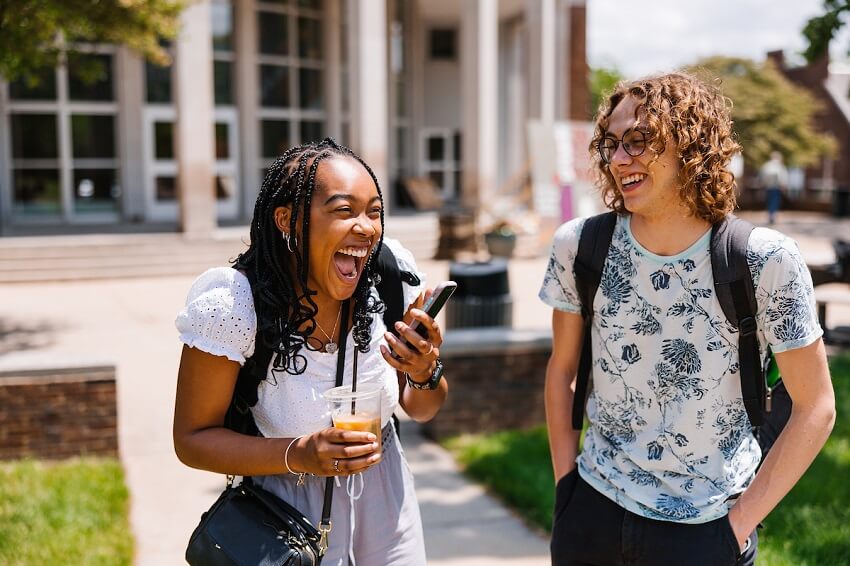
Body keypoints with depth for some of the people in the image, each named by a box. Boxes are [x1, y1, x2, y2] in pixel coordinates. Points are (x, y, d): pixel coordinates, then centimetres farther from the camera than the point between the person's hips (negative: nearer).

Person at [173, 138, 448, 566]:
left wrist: (426, 373, -25)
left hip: (384, 502, 4)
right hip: (291, 518, -3)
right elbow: (192, 439, -16)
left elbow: (419, 409, -2)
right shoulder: (234, 305, -25)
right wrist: (298, 455, -31)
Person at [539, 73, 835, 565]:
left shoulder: (767, 262, -17)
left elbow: (816, 408, -9)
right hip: (593, 508, 3)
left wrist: (739, 525, -8)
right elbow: (562, 372, 4)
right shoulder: (579, 246, -9)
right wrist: (565, 484, 0)